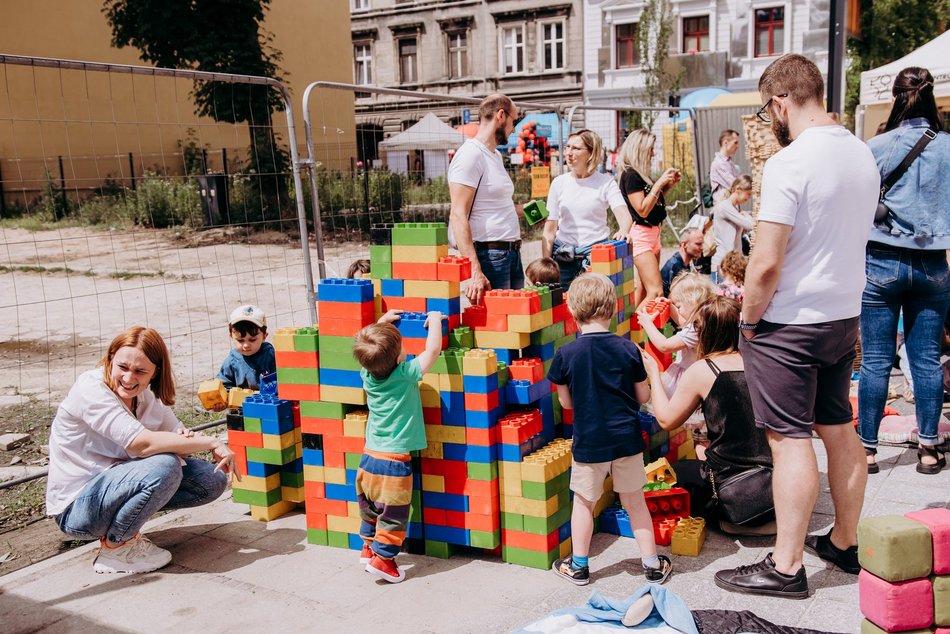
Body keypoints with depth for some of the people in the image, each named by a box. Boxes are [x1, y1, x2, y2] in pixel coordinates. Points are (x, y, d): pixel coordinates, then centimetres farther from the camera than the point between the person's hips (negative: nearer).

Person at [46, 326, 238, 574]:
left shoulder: (147, 396, 1)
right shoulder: (90, 388, -22)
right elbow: (142, 443, -33)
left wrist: (188, 439, -28)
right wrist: (212, 443, -29)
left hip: (119, 484, 8)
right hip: (77, 508, -8)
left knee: (213, 480, -2)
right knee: (164, 466, -32)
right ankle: (115, 546, -9)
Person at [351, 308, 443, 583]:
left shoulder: (367, 376, -1)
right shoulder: (406, 375, -17)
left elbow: (367, 351, 21)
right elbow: (433, 349, -11)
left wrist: (381, 322, 26)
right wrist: (434, 320, 4)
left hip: (368, 457, 6)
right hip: (394, 462, -6)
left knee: (370, 508, 23)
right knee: (393, 514, 6)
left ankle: (368, 547, 36)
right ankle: (383, 558, 11)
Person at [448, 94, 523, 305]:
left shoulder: (496, 155, 18)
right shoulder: (470, 154, -11)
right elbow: (458, 216, -20)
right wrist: (475, 271, -27)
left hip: (513, 254, 9)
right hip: (490, 256, -9)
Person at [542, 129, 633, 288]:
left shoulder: (606, 182, 1)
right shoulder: (559, 183, 6)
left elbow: (624, 214, -13)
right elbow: (549, 230, 6)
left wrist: (624, 230, -37)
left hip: (597, 252, -2)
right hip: (563, 254, 2)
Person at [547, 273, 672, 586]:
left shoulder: (565, 355, -11)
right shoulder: (628, 349, -7)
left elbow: (566, 402, 0)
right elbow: (644, 396, 1)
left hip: (588, 442, -2)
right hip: (627, 438, 2)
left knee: (583, 503, 14)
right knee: (635, 502, 16)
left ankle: (579, 566, 26)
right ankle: (652, 565, 24)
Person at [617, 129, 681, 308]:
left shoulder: (640, 173, 13)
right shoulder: (630, 174, -14)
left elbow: (654, 200, 22)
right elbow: (642, 210, -19)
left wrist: (668, 184, 9)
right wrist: (659, 182, -18)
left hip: (652, 232, 10)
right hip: (640, 234, -10)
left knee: (644, 287, 12)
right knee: (656, 291, -16)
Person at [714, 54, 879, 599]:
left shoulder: (789, 164, -20)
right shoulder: (863, 155, 6)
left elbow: (767, 263, -23)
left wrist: (749, 318, -9)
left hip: (789, 325, -8)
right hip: (845, 316, 8)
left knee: (791, 441, -1)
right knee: (840, 430, 17)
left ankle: (786, 568, 9)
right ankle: (845, 543, 32)